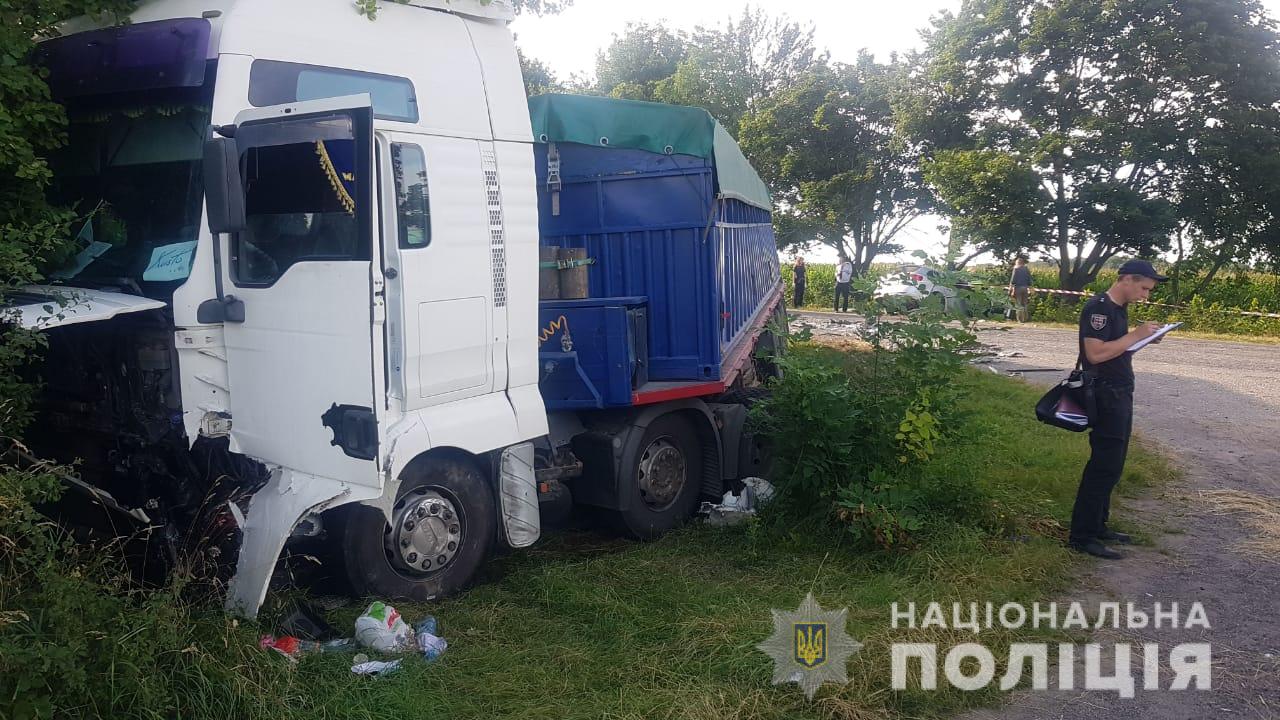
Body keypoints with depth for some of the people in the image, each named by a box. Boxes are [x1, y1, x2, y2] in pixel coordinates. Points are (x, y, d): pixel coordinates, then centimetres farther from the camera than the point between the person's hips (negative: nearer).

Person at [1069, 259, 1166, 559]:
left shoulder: (1119, 308, 15)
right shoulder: (1098, 308, -15)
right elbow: (1095, 353, -24)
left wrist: (1142, 339, 8)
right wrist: (1135, 335, -19)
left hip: (1120, 394, 10)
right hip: (1105, 396, -10)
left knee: (1111, 465, 14)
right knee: (1105, 466, -10)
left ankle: (1097, 526, 23)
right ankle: (1082, 536, -5)